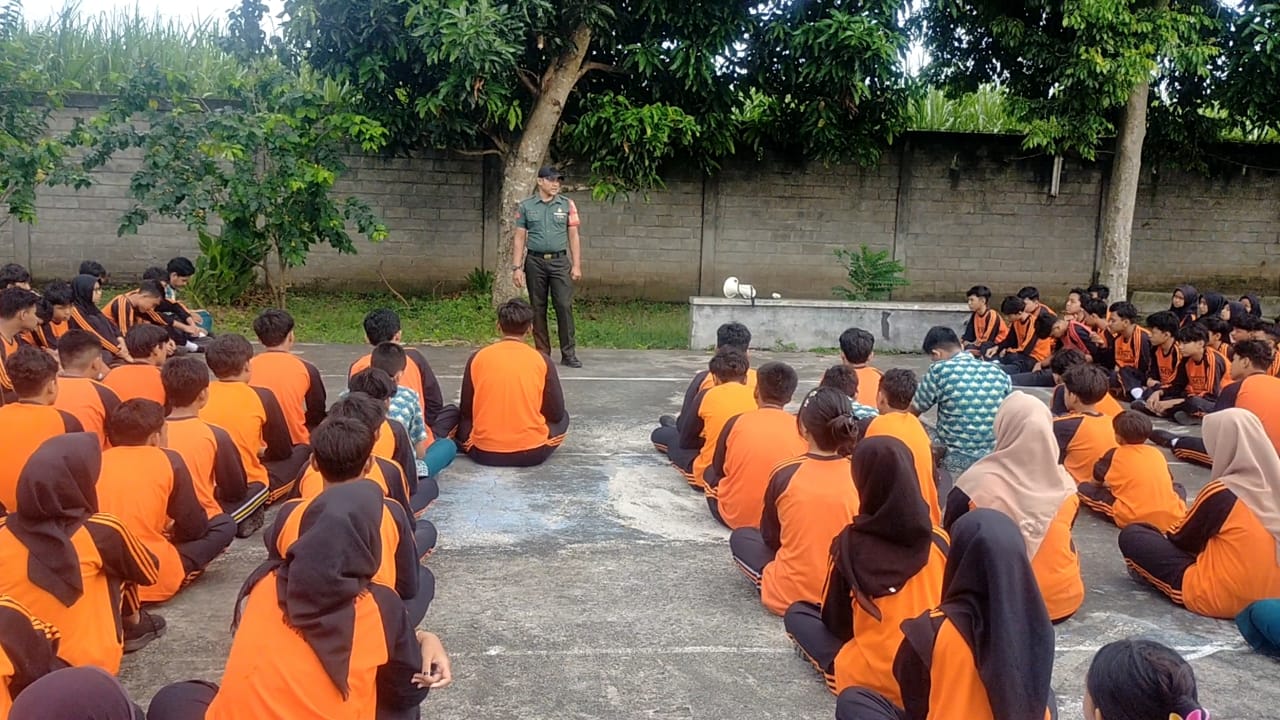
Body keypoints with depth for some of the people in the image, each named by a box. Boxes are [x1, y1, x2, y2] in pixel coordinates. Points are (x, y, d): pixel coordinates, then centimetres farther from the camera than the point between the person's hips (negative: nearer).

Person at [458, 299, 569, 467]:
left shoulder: (477, 358, -3)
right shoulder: (542, 360, -6)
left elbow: (466, 412, 5)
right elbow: (556, 413, 0)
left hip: (484, 453, 0)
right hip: (533, 453, 0)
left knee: (462, 421, 30)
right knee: (562, 418, 27)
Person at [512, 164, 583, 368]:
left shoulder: (567, 205, 5)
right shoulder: (525, 206, 5)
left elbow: (573, 236, 6)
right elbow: (519, 238, 6)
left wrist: (577, 265, -1)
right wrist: (517, 267, -1)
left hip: (560, 261, -1)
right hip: (535, 261, 1)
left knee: (564, 306, -7)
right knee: (538, 309, 5)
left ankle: (568, 353, -2)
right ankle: (542, 352, 14)